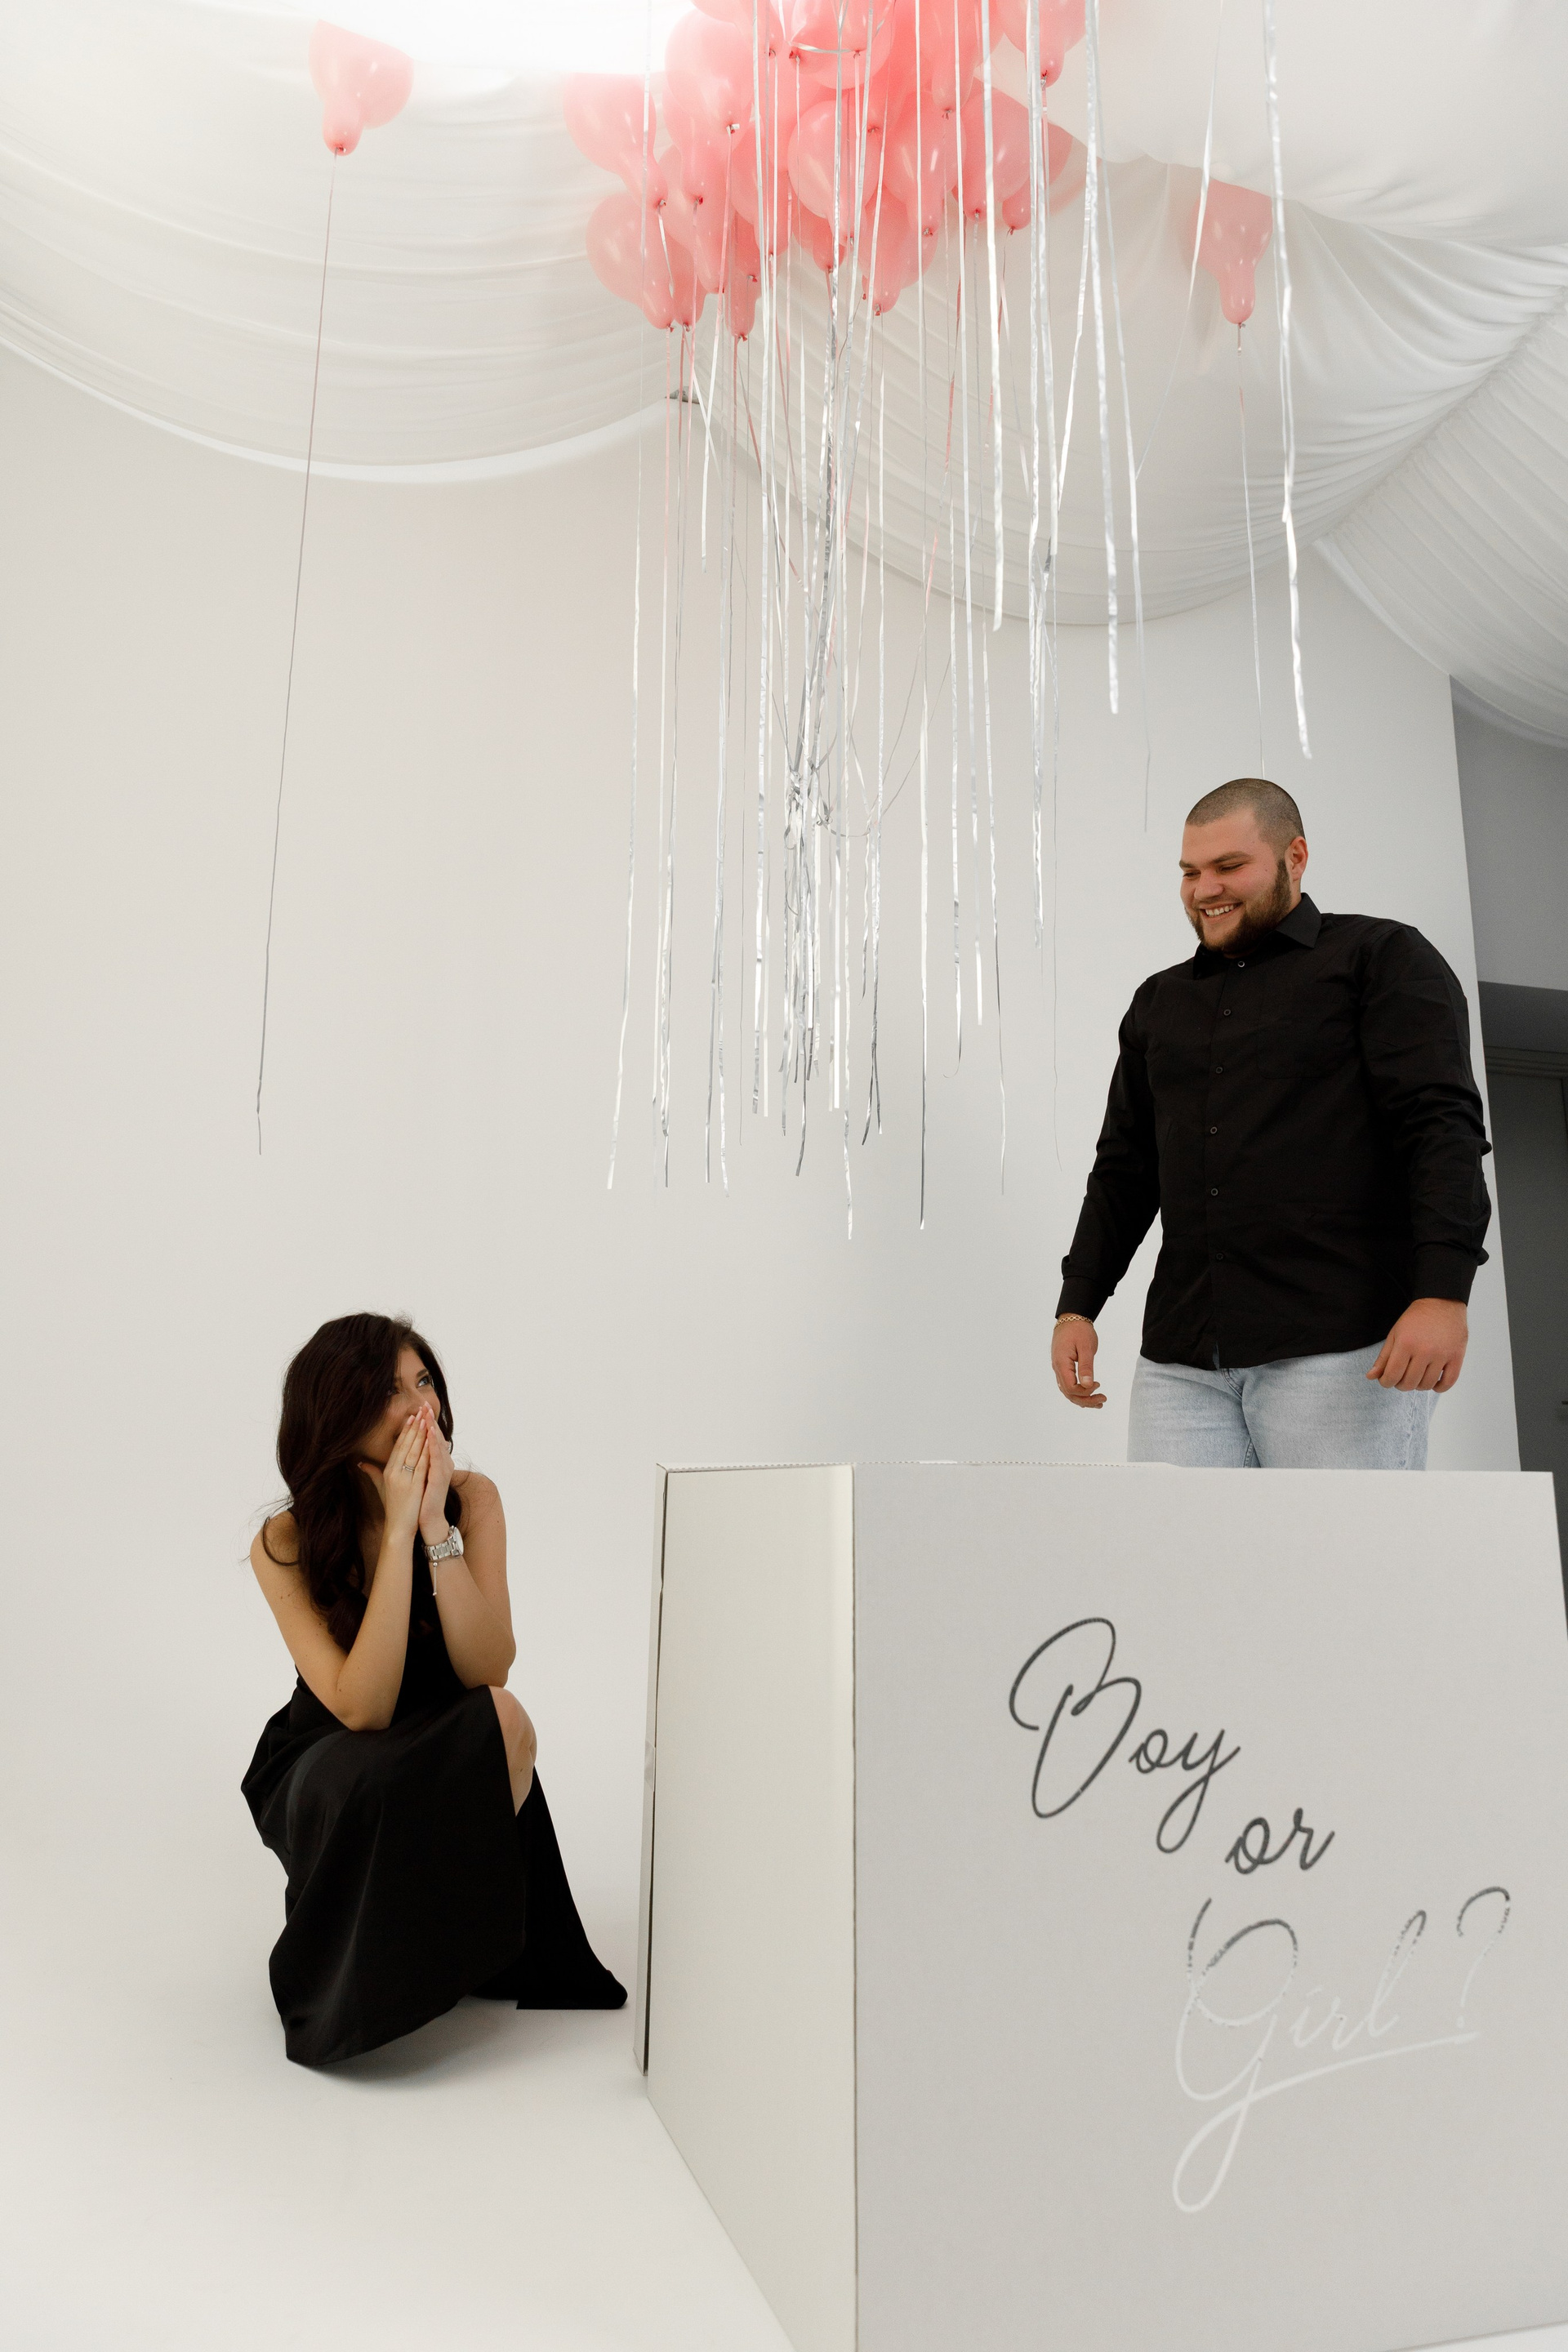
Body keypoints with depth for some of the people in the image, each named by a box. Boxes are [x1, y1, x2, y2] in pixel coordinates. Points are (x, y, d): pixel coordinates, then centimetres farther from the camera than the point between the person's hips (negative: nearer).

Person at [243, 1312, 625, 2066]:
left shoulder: (472, 1498, -13)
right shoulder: (286, 1546, -18)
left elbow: (487, 1671, -22)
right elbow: (362, 1708, -29)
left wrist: (437, 1525, -31)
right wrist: (398, 1529, -33)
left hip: (448, 1762, 2)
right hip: (325, 1772, -2)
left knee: (504, 1717, -33)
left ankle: (452, 1940, -9)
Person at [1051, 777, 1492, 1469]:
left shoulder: (1381, 958, 5)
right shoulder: (1158, 1004, 21)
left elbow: (1443, 1125, -6)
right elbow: (1123, 1170, 21)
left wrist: (1442, 1292, -18)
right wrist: (1078, 1306, 12)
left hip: (1341, 1350, -4)